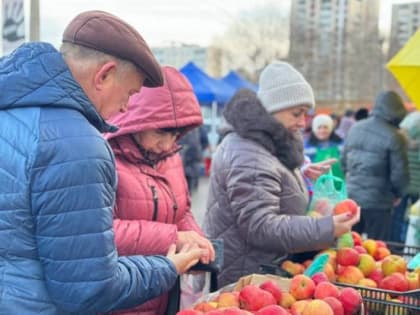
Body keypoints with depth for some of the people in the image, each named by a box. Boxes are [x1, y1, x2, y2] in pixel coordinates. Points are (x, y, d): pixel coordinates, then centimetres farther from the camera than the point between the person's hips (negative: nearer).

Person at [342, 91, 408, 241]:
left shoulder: (355, 128, 4)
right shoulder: (394, 137, -15)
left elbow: (343, 161, 11)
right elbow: (399, 173, -11)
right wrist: (398, 194, 7)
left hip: (351, 196, 6)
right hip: (377, 201, -6)